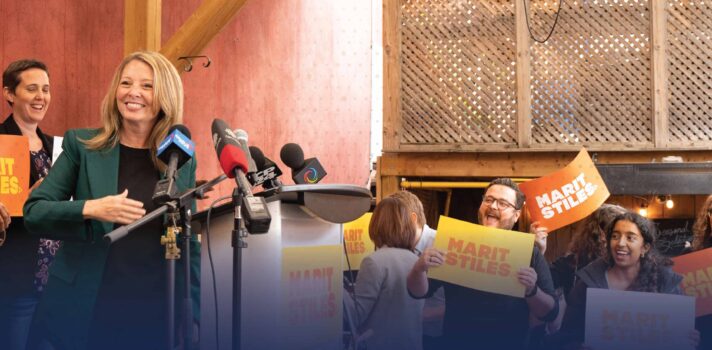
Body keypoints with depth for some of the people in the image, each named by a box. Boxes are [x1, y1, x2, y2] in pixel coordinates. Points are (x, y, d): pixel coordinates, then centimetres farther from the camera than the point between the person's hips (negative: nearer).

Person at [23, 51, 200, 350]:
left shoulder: (182, 160, 5)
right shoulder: (82, 145, 1)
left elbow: (190, 246, 10)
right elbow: (33, 213, -3)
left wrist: (192, 320, 6)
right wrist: (90, 209, -21)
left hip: (154, 315, 1)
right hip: (79, 313, -1)